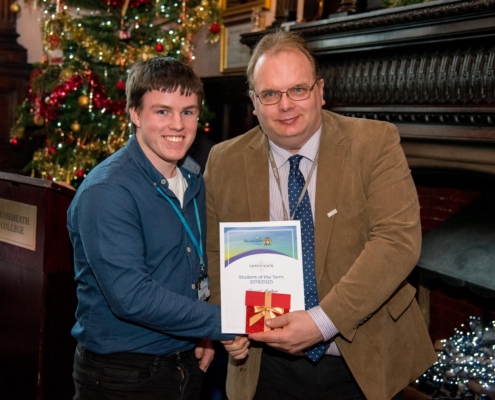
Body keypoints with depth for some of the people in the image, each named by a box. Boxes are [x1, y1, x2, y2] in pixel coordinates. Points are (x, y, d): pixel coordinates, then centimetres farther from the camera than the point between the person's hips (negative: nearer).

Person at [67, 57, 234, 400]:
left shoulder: (193, 179, 5)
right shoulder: (107, 191, -20)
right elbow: (130, 296, -27)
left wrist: (206, 334, 2)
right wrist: (224, 322, -25)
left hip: (187, 364, 7)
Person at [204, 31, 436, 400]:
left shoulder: (375, 143, -10)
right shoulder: (224, 162, -2)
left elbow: (398, 239, -19)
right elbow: (216, 254, 7)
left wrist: (323, 321, -26)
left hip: (364, 363, -1)